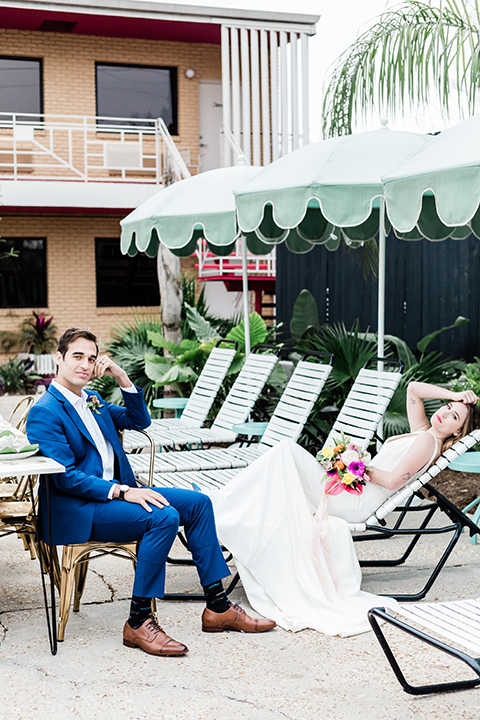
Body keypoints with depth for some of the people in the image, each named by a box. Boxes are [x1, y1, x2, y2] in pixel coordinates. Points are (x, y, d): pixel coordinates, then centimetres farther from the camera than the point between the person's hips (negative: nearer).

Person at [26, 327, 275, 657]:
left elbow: (139, 420, 18)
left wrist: (122, 377, 4)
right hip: (76, 510, -9)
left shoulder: (92, 400, 16)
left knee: (197, 502, -2)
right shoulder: (44, 413, -11)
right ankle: (139, 622, -22)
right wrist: (122, 491, -25)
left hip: (115, 491, 9)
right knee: (164, 517, -30)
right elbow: (65, 477, -19)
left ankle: (218, 607, 2)